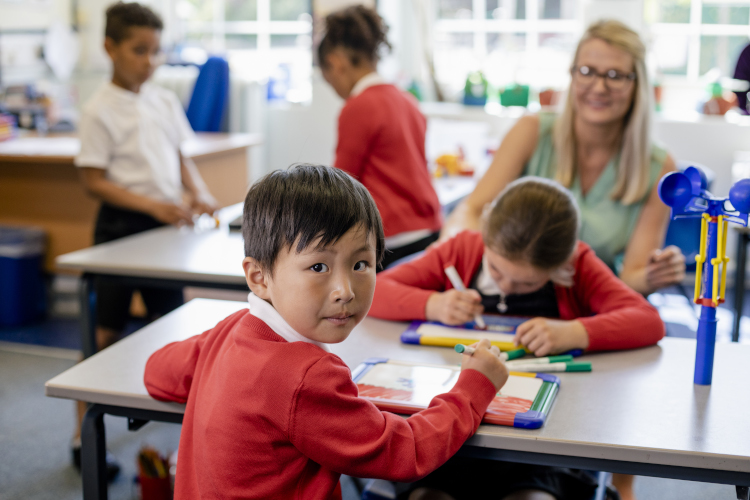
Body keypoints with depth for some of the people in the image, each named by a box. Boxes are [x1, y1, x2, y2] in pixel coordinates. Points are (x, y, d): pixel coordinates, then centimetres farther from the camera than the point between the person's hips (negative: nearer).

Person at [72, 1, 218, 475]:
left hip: (165, 222, 6)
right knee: (107, 330, -2)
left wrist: (199, 194, -6)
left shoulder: (165, 100, 7)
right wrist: (154, 206, -22)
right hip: (122, 223, -6)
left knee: (170, 320, 15)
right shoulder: (100, 110, -11)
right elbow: (94, 181, -13)